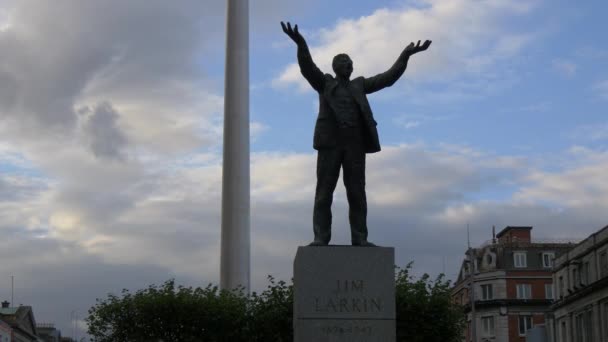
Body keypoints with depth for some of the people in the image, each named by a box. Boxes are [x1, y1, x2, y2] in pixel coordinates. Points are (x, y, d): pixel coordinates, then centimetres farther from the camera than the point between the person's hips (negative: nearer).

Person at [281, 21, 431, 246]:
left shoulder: (358, 85, 23)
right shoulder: (324, 82, 14)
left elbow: (387, 78, 15)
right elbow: (307, 67, -6)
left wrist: (405, 55, 4)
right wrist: (300, 43, -25)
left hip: (355, 144, 3)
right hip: (330, 142, -2)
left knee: (356, 192, -3)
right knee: (324, 192, -7)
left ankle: (359, 239, -4)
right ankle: (321, 239, -9)